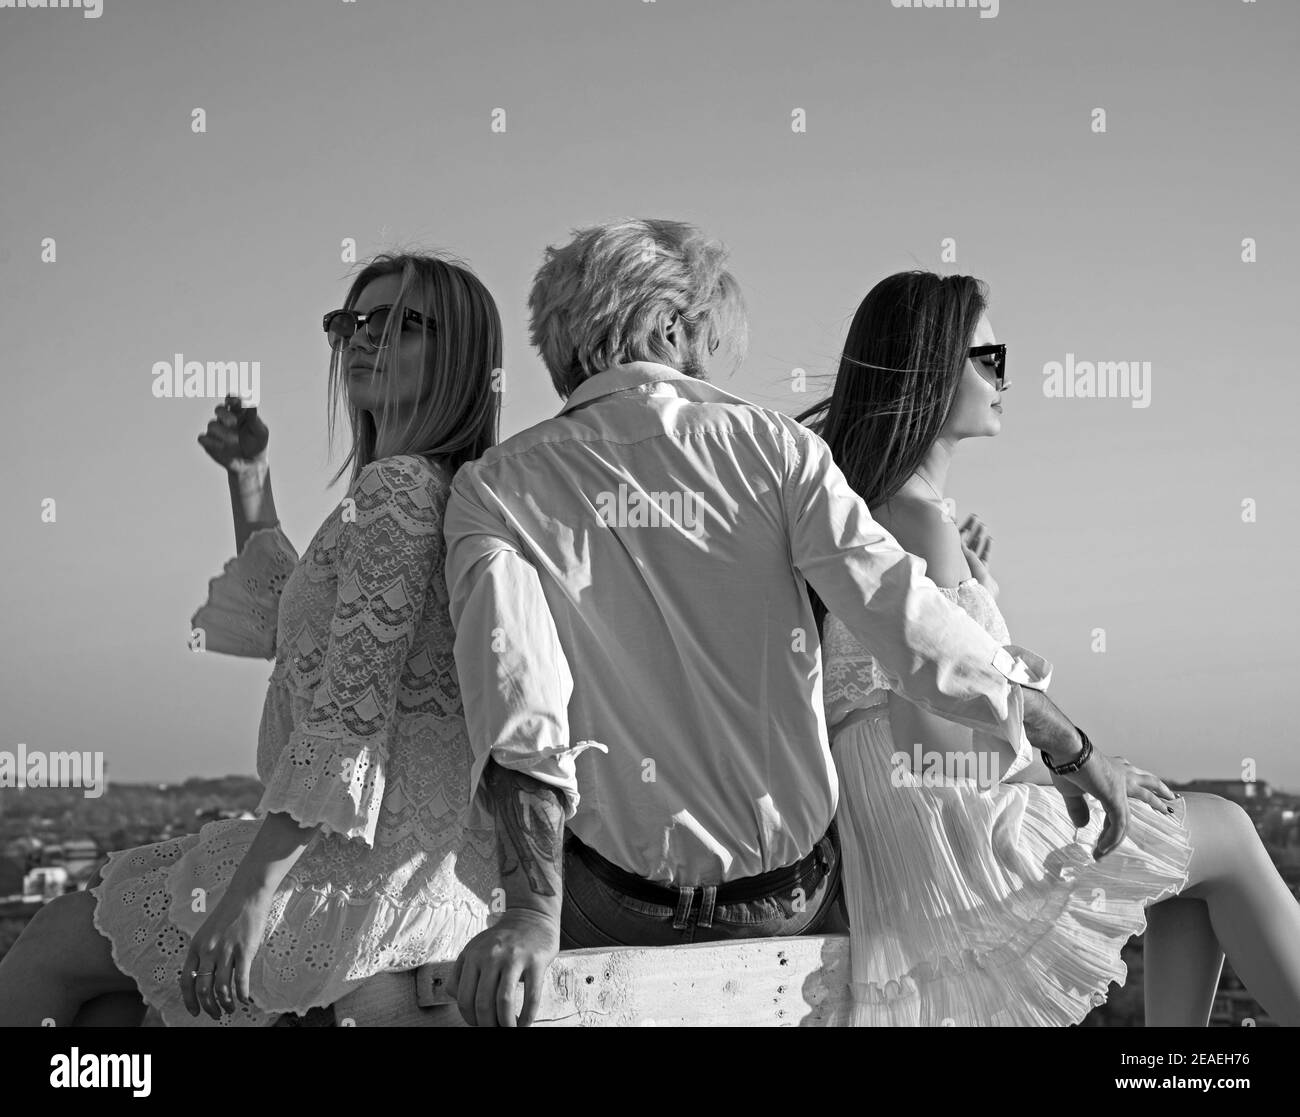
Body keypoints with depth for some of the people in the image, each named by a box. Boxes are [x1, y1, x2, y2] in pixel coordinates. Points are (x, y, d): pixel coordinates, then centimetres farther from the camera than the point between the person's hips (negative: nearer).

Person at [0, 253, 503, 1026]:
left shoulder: (400, 487, -13)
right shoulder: (436, 490, 18)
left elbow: (351, 712, -21)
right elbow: (285, 624, 29)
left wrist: (250, 890, -23)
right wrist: (251, 479, 20)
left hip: (385, 869, -10)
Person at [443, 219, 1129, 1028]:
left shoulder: (493, 490, -5)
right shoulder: (769, 447, -5)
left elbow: (517, 696, -19)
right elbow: (915, 623, -11)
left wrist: (533, 909, -27)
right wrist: (1075, 748, 0)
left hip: (620, 914, 0)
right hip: (795, 902, 1)